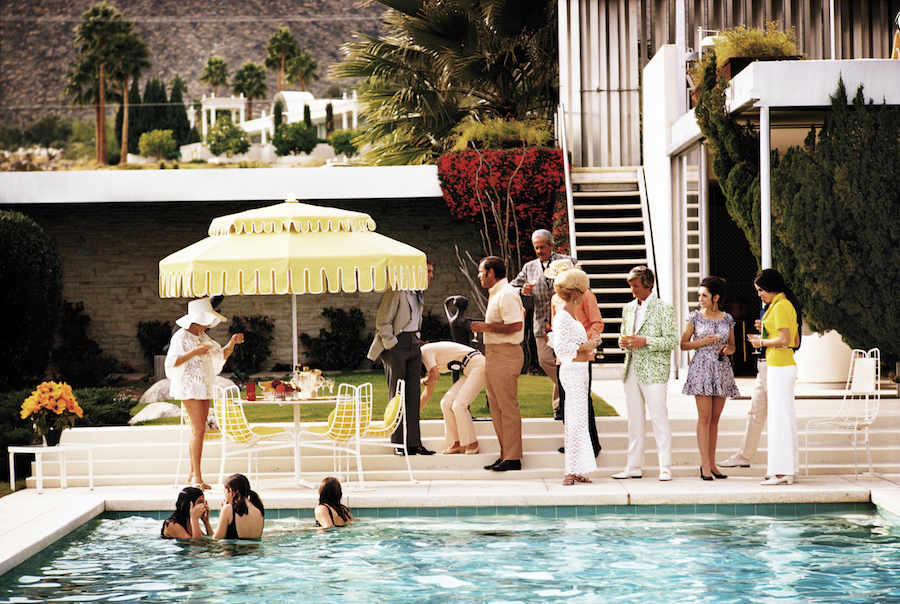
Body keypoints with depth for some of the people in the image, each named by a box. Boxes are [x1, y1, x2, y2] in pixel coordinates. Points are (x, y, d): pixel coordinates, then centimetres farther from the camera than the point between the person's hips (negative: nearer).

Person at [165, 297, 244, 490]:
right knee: (199, 429, -16)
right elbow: (172, 362, -16)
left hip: (204, 388, 9)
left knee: (198, 430, 9)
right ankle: (197, 476, -17)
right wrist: (194, 352, -23)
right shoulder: (181, 337, -8)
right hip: (189, 387, -9)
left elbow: (221, 354, 22)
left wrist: (232, 343, 5)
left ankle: (193, 474, 14)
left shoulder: (203, 337, 16)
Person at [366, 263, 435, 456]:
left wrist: (416, 341, 18)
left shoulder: (419, 294, 12)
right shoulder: (397, 292, -14)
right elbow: (382, 322, -14)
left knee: (413, 395, 5)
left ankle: (414, 442, 6)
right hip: (396, 342, -8)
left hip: (413, 344, 8)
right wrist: (392, 345, -16)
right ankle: (398, 444, 0)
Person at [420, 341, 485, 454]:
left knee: (459, 405, -16)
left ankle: (472, 446, -7)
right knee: (446, 403, 4)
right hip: (469, 370, 10)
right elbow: (428, 392, 23)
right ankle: (456, 443, 8)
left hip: (478, 365, -10)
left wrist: (424, 380, 1)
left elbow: (435, 376, -20)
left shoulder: (425, 352, -10)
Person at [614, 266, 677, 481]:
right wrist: (623, 342, 3)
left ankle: (665, 468, -6)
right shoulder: (629, 308, 16)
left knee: (659, 418, -8)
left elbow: (672, 340, -8)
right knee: (634, 420, 9)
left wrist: (645, 341, -17)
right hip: (631, 370, 6)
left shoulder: (664, 309, -4)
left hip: (653, 371, -6)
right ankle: (633, 467, 13)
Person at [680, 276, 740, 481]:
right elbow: (683, 344, 3)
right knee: (704, 418, -7)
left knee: (715, 418, 6)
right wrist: (703, 342, -11)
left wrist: (728, 349, -6)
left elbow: (732, 346, 17)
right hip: (702, 367, -3)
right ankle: (705, 465, -7)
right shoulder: (695, 317, 2)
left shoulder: (727, 318, 9)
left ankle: (711, 463, 11)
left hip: (722, 370, 3)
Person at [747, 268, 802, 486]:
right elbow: (796, 342, 19)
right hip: (786, 365, 10)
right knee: (784, 418, 11)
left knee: (780, 417, -8)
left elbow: (785, 339, -22)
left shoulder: (780, 307, -13)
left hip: (780, 368, -10)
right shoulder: (788, 305, 17)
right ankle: (787, 470, 14)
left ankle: (782, 471, -7)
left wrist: (762, 342, -8)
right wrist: (763, 339, 15)